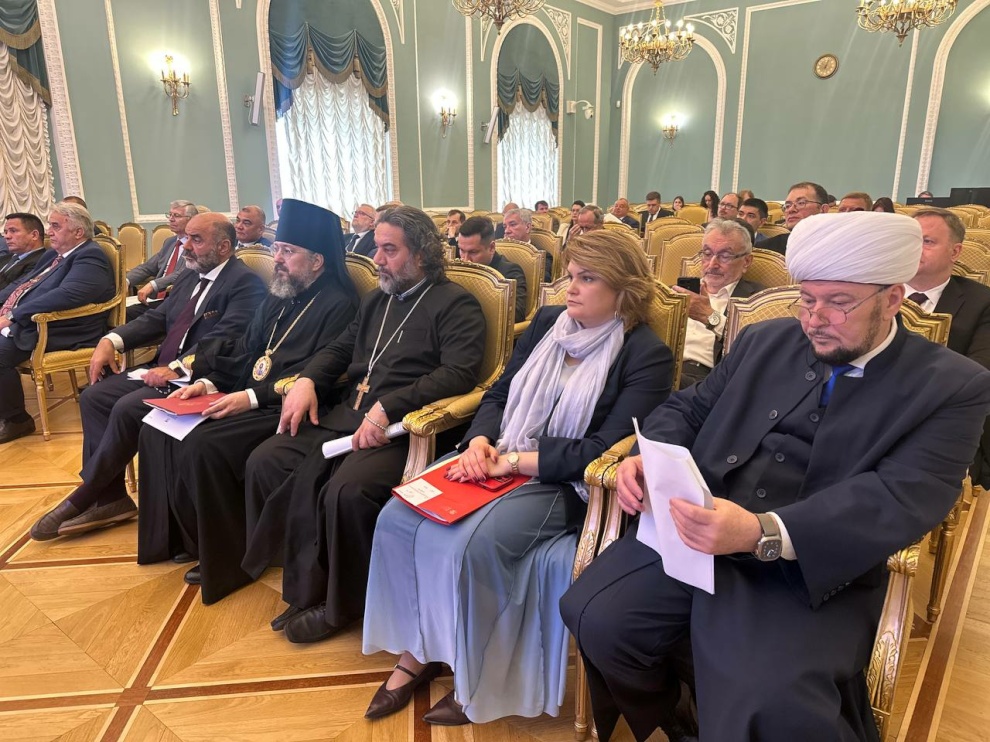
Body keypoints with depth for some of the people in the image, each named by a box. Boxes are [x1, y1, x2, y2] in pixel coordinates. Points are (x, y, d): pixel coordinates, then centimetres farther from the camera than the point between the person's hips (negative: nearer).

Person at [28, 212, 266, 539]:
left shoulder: (245, 282, -11)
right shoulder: (190, 277, 19)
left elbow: (222, 339, -22)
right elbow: (156, 319, 15)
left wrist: (176, 369, -28)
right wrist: (110, 340, -1)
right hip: (164, 370, 10)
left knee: (127, 409, -25)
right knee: (93, 396, -3)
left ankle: (82, 498, -5)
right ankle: (109, 498, 0)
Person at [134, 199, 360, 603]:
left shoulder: (337, 305, -12)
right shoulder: (277, 297, 15)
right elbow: (244, 350, 17)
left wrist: (253, 397, -23)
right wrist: (207, 381, 1)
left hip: (285, 409, -9)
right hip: (246, 398, 9)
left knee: (203, 445, -25)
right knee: (157, 430, 0)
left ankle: (227, 557, -4)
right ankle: (179, 535, 13)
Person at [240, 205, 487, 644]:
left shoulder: (455, 304, -3)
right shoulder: (377, 300, 21)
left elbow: (460, 373, -17)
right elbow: (340, 349, 26)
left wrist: (388, 407, -26)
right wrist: (307, 379, 4)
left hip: (400, 427, -8)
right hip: (345, 416, 8)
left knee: (346, 491, -31)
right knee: (264, 462, -7)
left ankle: (343, 604, -3)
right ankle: (308, 587, 4)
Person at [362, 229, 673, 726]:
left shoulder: (646, 356, -9)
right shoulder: (547, 322, 9)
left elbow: (604, 450, -16)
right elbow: (498, 394, 11)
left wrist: (512, 461, -19)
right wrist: (480, 441, -10)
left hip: (564, 483, -6)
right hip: (496, 460, 7)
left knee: (468, 546, -28)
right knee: (397, 519, -10)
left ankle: (475, 678, -1)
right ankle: (415, 651, 7)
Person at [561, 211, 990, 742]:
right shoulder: (765, 341, 14)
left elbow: (901, 500, -14)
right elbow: (688, 408, 16)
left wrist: (762, 533, -29)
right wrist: (650, 457, -9)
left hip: (815, 570, -4)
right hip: (696, 528, 5)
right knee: (594, 618, -14)